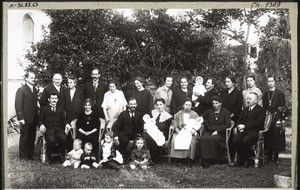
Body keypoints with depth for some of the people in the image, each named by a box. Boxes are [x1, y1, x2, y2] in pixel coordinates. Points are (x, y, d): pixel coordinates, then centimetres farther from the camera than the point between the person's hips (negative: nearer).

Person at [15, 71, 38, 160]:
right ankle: (22, 156, 15)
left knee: (32, 138, 11)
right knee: (24, 138, 4)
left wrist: (36, 116, 9)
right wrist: (20, 118, -17)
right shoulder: (21, 90, -8)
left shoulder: (35, 90, 12)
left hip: (34, 119, 6)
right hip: (25, 119, -6)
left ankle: (30, 155, 21)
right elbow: (18, 105, -12)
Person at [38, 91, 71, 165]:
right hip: (48, 129, -2)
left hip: (59, 129, 2)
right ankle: (48, 158, -10)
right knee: (51, 140, -33)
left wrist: (66, 124, -6)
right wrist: (41, 125, -13)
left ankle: (63, 158, -12)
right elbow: (40, 120, 9)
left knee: (63, 138, -30)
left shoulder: (60, 109, 23)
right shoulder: (44, 109, 16)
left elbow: (64, 119, 16)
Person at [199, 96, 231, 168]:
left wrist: (217, 131, -11)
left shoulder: (225, 112, 11)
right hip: (208, 132, 3)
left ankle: (213, 159, -27)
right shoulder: (209, 112, 24)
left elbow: (227, 124, -1)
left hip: (220, 133, -3)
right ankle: (205, 160, -33)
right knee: (203, 139, -32)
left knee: (213, 139, -38)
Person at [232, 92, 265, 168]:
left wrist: (245, 126, -15)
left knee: (245, 141, -34)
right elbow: (239, 121, 22)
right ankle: (243, 160, -11)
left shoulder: (261, 110, 3)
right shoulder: (245, 110, 27)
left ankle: (241, 161, -16)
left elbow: (258, 122, -11)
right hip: (243, 131, 6)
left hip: (254, 132, -6)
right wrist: (239, 127, -3)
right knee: (235, 140, -25)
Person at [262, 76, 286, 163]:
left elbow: (283, 107, -4)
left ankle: (276, 157, 4)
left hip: (276, 118, -4)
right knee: (268, 137, 4)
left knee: (276, 136, -3)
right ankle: (270, 155, 12)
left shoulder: (280, 93, -1)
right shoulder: (265, 95, 13)